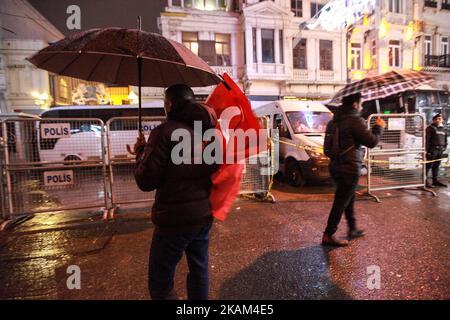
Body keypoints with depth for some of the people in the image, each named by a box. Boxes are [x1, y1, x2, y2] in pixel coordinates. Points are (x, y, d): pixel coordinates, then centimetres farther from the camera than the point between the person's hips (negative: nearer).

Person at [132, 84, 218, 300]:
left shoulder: (164, 132, -17)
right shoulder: (209, 130, 4)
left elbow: (146, 182, -16)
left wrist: (141, 152, 2)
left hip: (174, 219, -7)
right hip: (204, 215, 7)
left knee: (160, 282, 9)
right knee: (199, 270, 22)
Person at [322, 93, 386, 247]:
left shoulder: (335, 121, 10)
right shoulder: (356, 120, -15)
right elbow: (372, 142, -12)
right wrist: (379, 127, 5)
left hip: (336, 166, 9)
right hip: (349, 168, -9)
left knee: (349, 199, 22)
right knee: (341, 202, -1)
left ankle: (353, 229, 35)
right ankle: (328, 235, 5)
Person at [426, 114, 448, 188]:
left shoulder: (444, 129, 16)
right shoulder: (431, 128, -4)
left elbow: (445, 140, 22)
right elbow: (427, 140, -9)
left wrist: (444, 148, 13)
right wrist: (427, 150, -14)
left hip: (440, 150, 6)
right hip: (432, 149, -6)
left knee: (436, 166, 11)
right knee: (428, 165, -5)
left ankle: (435, 180, 18)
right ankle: (425, 181, -2)